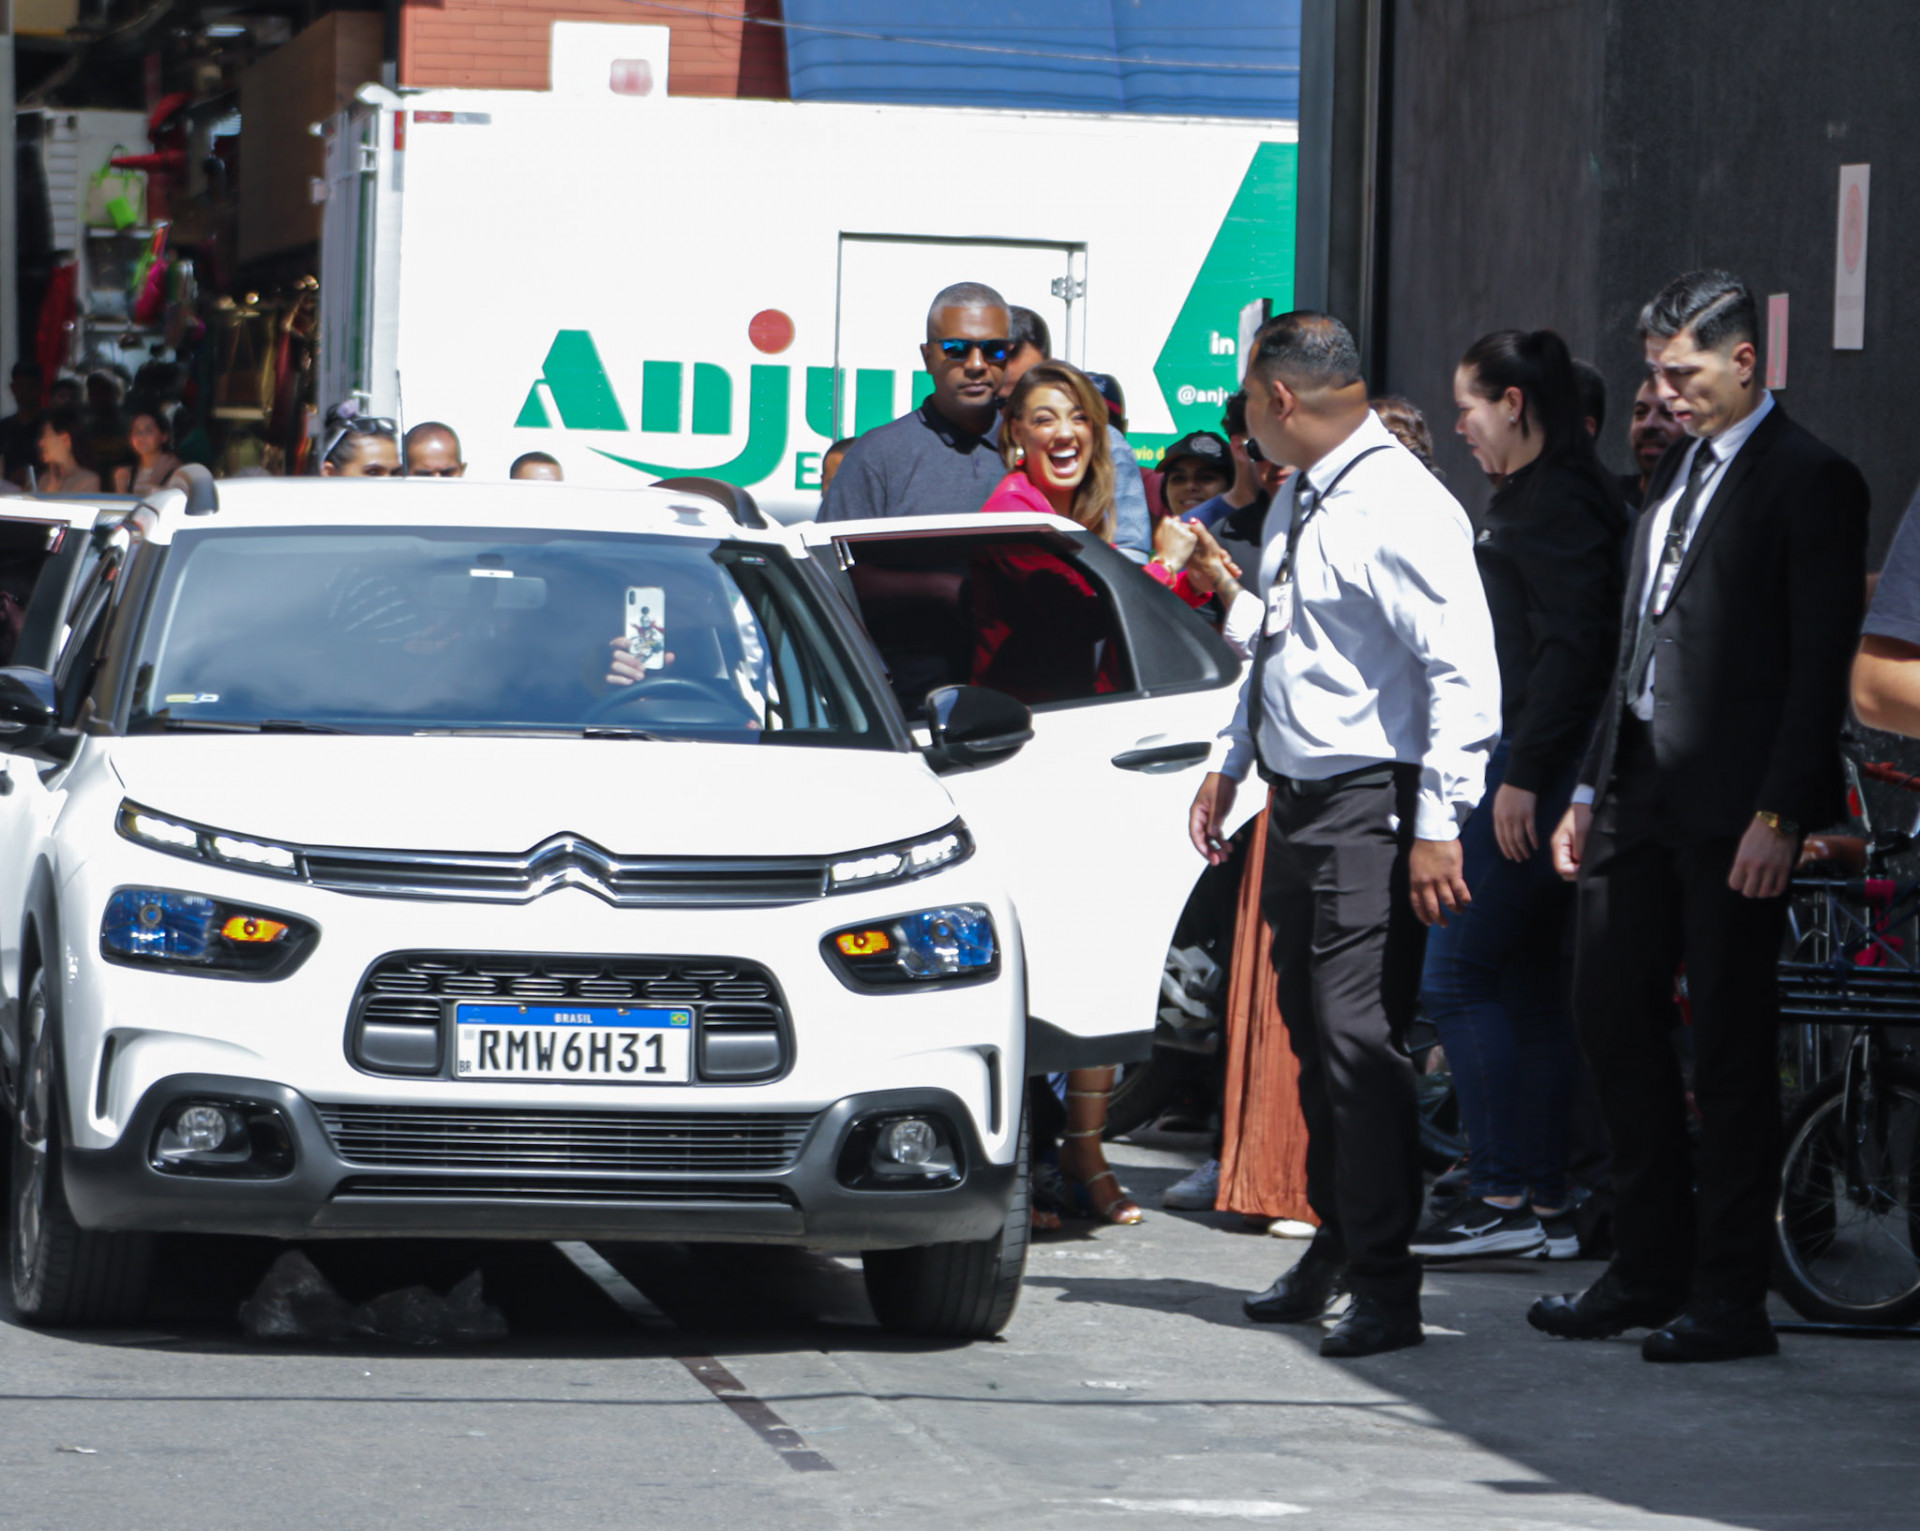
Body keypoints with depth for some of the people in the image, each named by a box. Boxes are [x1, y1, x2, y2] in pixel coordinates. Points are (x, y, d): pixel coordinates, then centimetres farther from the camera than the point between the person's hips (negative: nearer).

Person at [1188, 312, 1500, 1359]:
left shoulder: (1402, 510, -16)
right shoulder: (1298, 504, 13)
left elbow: (1465, 675, -20)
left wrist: (1438, 830, -22)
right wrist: (1232, 765, 27)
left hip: (1371, 811, -9)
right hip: (1296, 803, 9)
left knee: (1359, 1040, -13)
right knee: (1313, 1035, 16)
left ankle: (1384, 1288, -9)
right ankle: (1336, 1247, 30)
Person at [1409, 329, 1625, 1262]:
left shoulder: (1556, 504, -13)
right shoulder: (1524, 498, 18)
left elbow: (1571, 647, -20)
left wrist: (1523, 778, -22)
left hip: (1531, 770, -11)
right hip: (1523, 773, 11)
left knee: (1455, 976, -9)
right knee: (1525, 982, 10)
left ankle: (1502, 1198, -9)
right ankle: (1546, 1206, 11)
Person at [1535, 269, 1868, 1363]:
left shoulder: (1810, 481, -9)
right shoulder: (1676, 472, 17)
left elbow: (1821, 666, -13)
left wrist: (1779, 817, -19)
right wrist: (1593, 789, 17)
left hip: (1735, 806, -8)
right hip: (1642, 788, 8)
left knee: (1731, 1045, -3)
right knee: (1612, 1013, 9)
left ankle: (1731, 1300, 3)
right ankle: (1650, 1270, 20)